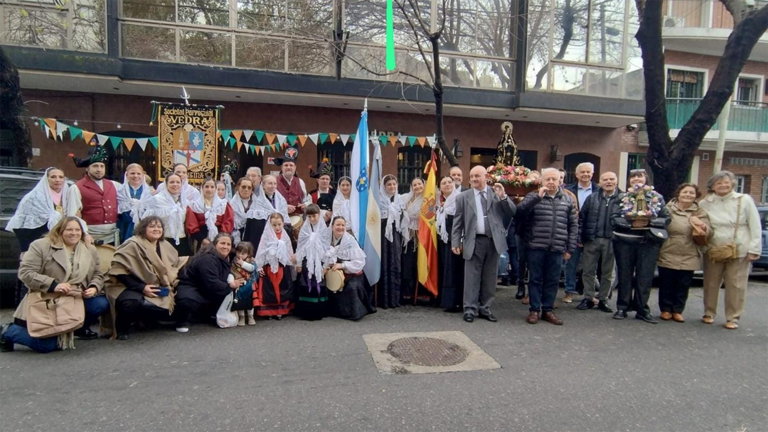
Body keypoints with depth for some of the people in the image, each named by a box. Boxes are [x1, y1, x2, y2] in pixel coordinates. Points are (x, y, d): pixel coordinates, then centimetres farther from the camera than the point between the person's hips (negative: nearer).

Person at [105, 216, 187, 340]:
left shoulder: (165, 246, 7)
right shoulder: (133, 245, -14)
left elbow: (174, 268, 17)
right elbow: (119, 271, -19)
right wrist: (141, 288, -23)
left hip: (157, 291, 7)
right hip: (129, 288, -6)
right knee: (133, 302, -39)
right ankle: (122, 327, -7)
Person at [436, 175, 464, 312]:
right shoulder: (439, 201, 15)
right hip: (442, 239, 8)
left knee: (453, 269, -7)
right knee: (444, 268, 10)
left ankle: (454, 301, -3)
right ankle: (444, 298, 17)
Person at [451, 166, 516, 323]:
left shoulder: (497, 193, 7)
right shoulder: (463, 197, 3)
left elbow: (512, 213, 2)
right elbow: (457, 222, 2)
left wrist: (503, 197, -12)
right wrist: (455, 242, -3)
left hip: (493, 241, 2)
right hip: (474, 242, -2)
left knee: (489, 278, 10)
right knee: (472, 277, 2)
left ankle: (485, 308, 21)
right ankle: (470, 309, 10)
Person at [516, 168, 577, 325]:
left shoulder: (567, 200, 9)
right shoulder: (533, 197, 2)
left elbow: (573, 225, 10)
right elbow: (520, 210, -16)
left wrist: (570, 248, 5)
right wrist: (538, 197, -22)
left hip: (557, 248, 2)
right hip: (536, 247, -2)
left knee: (553, 280, 9)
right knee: (536, 279, 6)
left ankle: (548, 310, 22)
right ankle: (534, 310, 17)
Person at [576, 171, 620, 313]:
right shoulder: (592, 198, 5)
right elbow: (581, 218, 3)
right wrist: (579, 237, -4)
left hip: (611, 241, -1)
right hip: (592, 240, 1)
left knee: (608, 272, 9)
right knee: (589, 270, 6)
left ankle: (602, 300, 22)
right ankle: (588, 298, 17)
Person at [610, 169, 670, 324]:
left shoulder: (657, 197, 8)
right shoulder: (622, 197, 5)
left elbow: (666, 218, 3)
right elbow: (614, 218, -4)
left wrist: (649, 221, -14)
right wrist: (630, 222, -19)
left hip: (649, 241, 1)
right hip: (624, 241, 0)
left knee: (645, 276, 3)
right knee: (625, 275, 8)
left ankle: (642, 309, 14)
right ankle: (622, 307, 18)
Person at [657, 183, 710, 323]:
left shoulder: (700, 213, 8)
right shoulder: (668, 209, 3)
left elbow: (709, 233, 3)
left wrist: (703, 226, -18)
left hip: (689, 257, 2)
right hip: (668, 255, -2)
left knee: (683, 286, 7)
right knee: (666, 284, 4)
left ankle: (678, 310, 21)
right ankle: (665, 309, 17)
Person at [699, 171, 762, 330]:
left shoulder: (744, 200, 0)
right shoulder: (705, 203, 4)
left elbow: (755, 226, 1)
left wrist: (754, 249, -4)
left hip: (739, 251, -1)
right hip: (713, 250, 1)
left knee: (736, 285, 1)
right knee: (711, 283, 7)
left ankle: (733, 318, 13)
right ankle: (709, 313, 21)